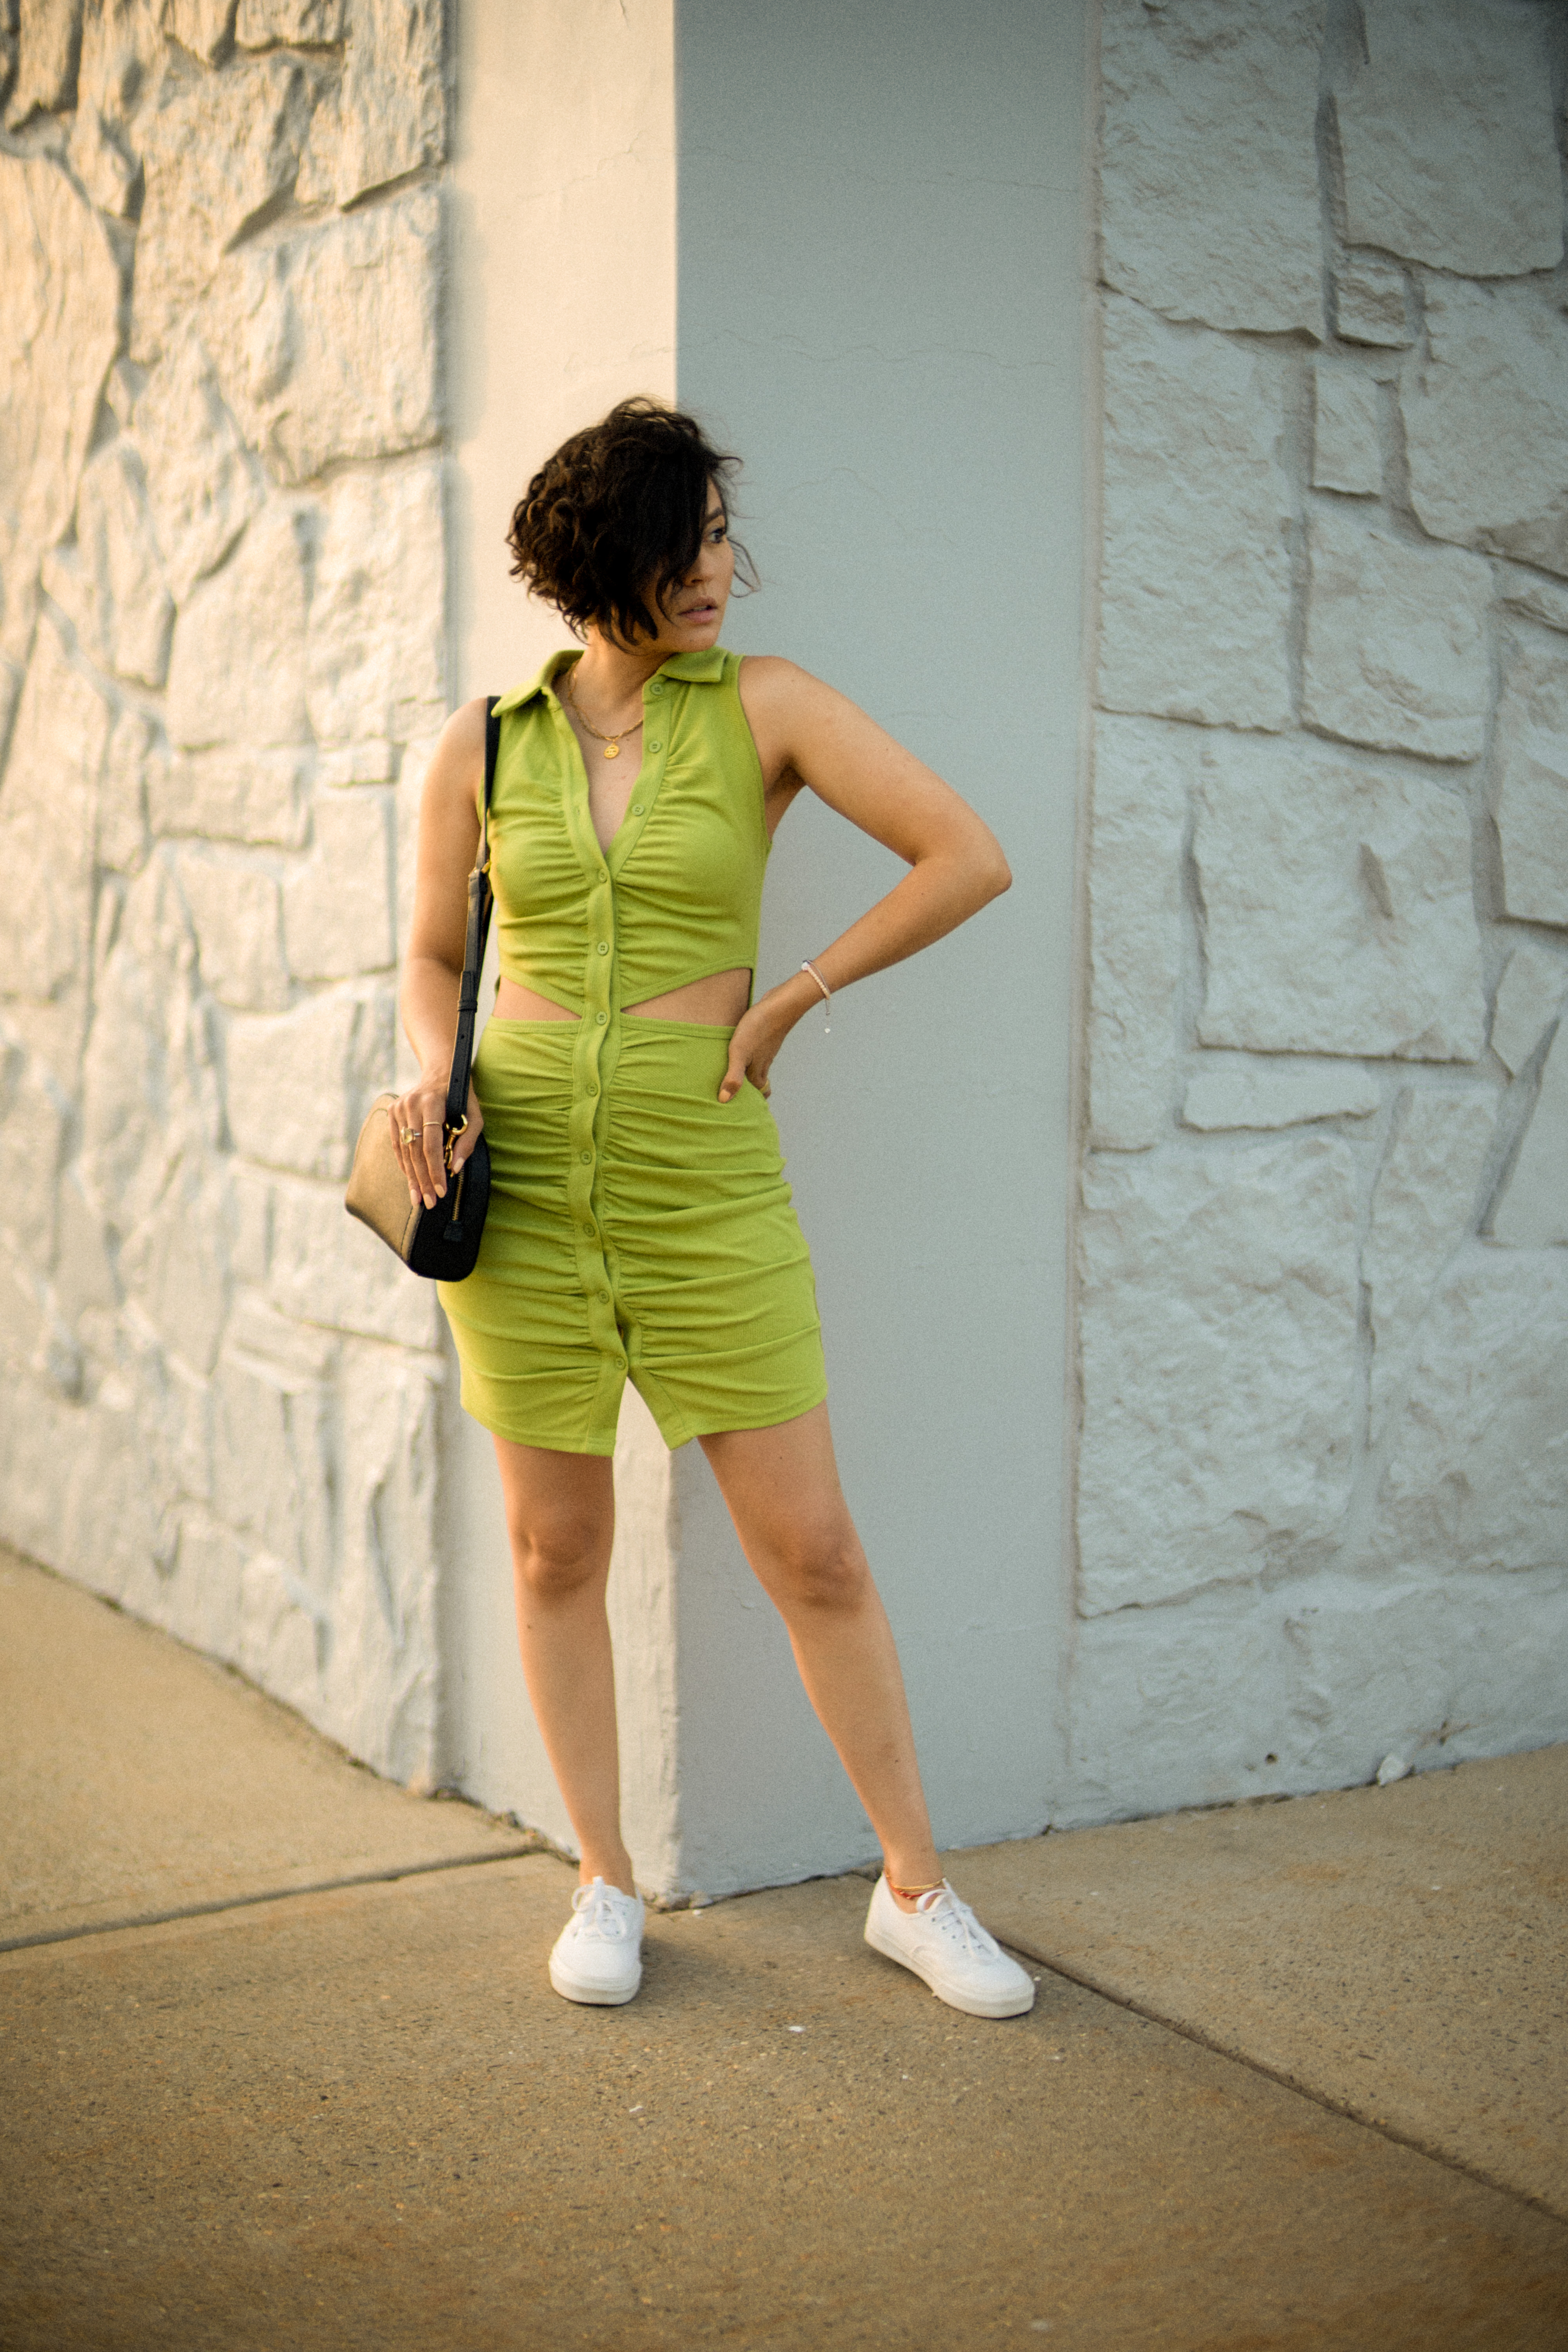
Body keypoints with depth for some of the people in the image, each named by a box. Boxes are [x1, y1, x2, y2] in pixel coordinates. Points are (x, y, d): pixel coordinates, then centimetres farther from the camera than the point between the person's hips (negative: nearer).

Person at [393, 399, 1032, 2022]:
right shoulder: (483, 745, 4)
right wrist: (433, 1078, -7)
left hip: (706, 1183, -1)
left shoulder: (763, 705, -2)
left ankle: (916, 1888, 15)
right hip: (522, 1175, 2)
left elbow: (970, 859, -4)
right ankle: (604, 1884, 23)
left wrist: (789, 1000, -3)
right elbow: (433, 956, 14)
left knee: (812, 1549, 0)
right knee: (555, 1551, 8)